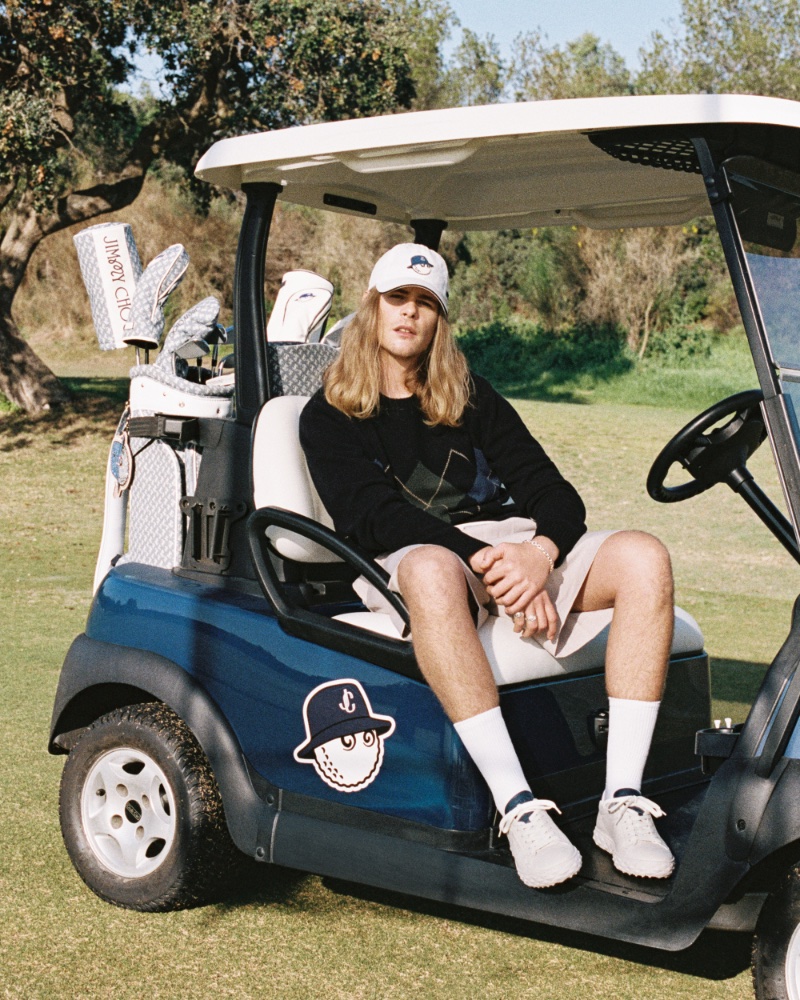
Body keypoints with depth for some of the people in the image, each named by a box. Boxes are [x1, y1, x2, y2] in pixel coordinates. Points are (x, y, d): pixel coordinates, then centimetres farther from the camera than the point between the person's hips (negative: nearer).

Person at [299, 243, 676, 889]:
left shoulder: (472, 399, 23)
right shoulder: (329, 417, 12)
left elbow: (555, 493, 11)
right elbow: (372, 515, -7)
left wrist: (540, 552, -14)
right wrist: (483, 558, -22)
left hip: (515, 549, 4)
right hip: (408, 558, -4)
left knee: (643, 557, -22)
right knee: (433, 573, -41)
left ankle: (623, 802, -27)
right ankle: (517, 807, -42)